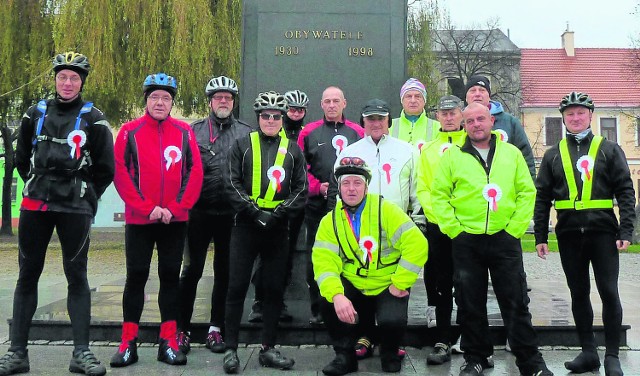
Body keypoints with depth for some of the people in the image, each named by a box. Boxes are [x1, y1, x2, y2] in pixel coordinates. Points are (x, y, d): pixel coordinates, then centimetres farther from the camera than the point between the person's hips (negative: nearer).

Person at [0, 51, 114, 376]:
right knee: (27, 275, 6)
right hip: (35, 204, 3)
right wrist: (37, 186, 16)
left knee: (77, 276, -1)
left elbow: (105, 168, 5)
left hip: (75, 209, -3)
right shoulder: (36, 114, 12)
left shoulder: (93, 119, 2)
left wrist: (84, 197, 6)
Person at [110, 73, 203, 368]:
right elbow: (120, 174, -5)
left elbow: (195, 173, 0)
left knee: (170, 276, 7)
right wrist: (146, 208, -13)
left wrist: (175, 208, -10)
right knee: (136, 277, 5)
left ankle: (169, 343, 15)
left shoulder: (184, 132, 3)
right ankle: (128, 344, 13)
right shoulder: (130, 131, 0)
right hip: (138, 220, -1)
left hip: (175, 221, 1)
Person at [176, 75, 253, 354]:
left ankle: (215, 329, 20)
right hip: (199, 212, -1)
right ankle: (182, 330, 13)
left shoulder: (246, 132, 8)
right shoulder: (194, 130, 6)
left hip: (232, 214, 1)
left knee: (224, 272, 9)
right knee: (192, 269, 1)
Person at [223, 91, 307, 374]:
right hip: (245, 226, -2)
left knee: (274, 289, 6)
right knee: (237, 287, -1)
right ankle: (230, 349, 8)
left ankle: (268, 349, 18)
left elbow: (300, 190, 5)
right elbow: (233, 185, -2)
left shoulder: (293, 150, 9)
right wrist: (255, 212, -12)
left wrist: (277, 213, -9)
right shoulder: (242, 145, 5)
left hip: (278, 228, 2)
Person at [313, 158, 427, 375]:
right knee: (328, 300, -25)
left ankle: (389, 354, 9)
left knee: (392, 321, -29)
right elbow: (325, 263, -13)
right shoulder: (330, 221, -3)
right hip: (354, 288, 3)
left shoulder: (386, 210, -12)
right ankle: (345, 354, -1)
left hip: (388, 288, -2)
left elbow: (417, 245, -17)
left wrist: (400, 284, -16)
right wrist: (337, 295, -31)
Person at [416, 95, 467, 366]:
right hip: (437, 226, 3)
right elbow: (422, 188, 8)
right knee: (440, 285, 6)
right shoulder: (429, 149, 13)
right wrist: (439, 214, -8)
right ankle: (443, 342, 14)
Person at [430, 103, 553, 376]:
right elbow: (439, 195, 1)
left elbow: (527, 193, 5)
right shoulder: (452, 156, 3)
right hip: (466, 242, 0)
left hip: (505, 239, 0)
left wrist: (515, 228, -4)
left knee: (516, 302, 4)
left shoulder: (512, 153, 7)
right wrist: (454, 229, -6)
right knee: (470, 304, 8)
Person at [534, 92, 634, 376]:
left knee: (609, 292, -3)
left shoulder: (609, 150, 6)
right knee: (579, 293, 9)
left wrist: (626, 231, -9)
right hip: (569, 235, 2)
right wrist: (540, 236, 3)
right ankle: (588, 352, 19)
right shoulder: (553, 155, 11)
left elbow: (625, 192, 1)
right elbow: (542, 198, 9)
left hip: (603, 232, -2)